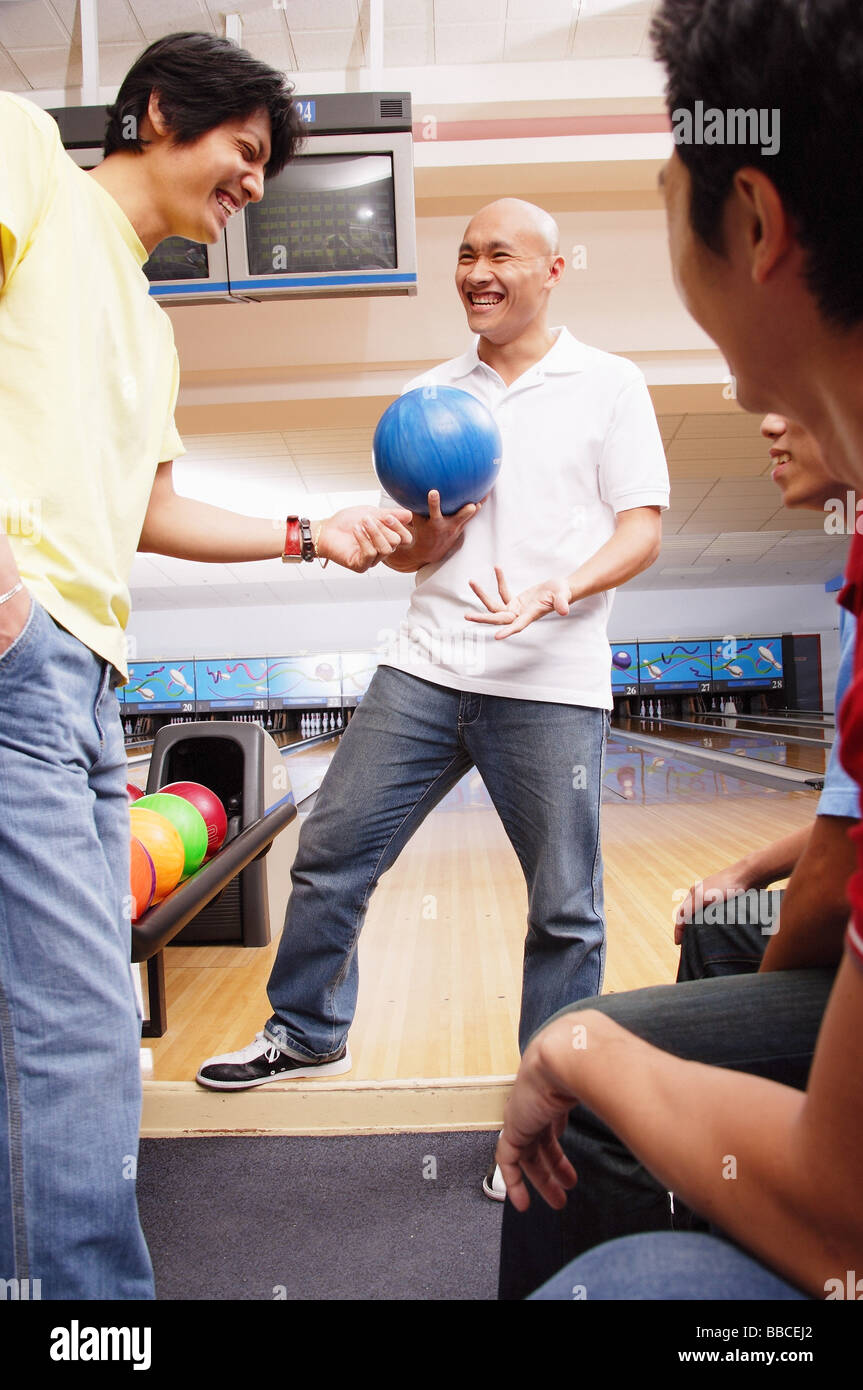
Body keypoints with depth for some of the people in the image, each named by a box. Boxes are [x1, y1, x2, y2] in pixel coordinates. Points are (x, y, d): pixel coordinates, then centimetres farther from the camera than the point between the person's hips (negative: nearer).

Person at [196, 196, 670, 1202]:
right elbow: (404, 551, 16)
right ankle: (307, 1034, 28)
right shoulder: (429, 397, 15)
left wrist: (568, 586, -21)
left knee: (564, 910, 2)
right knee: (331, 851, 5)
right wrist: (432, 536, -8)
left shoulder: (609, 386, 5)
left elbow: (642, 526, -1)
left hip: (550, 685, -3)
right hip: (426, 669, 4)